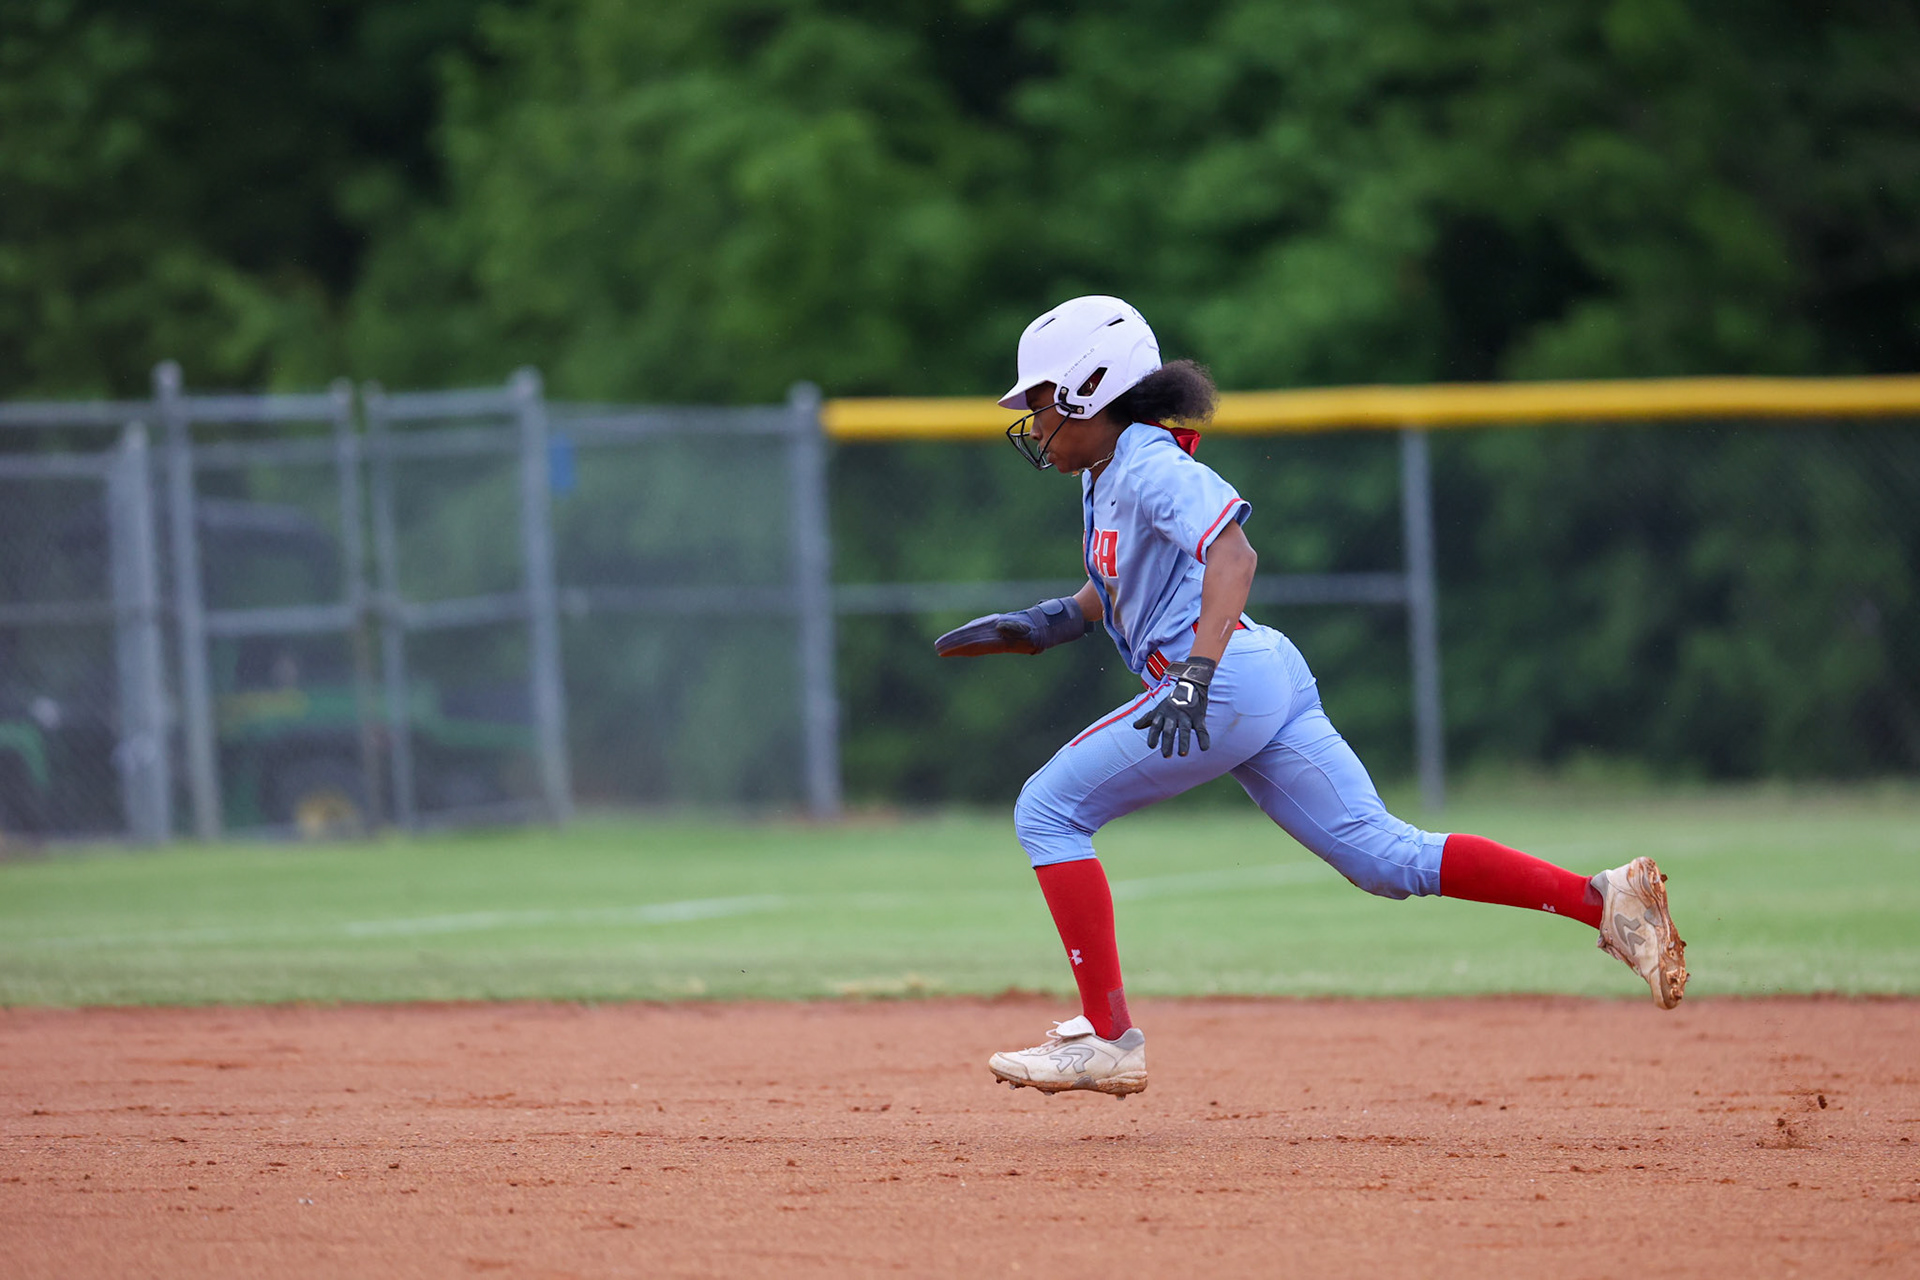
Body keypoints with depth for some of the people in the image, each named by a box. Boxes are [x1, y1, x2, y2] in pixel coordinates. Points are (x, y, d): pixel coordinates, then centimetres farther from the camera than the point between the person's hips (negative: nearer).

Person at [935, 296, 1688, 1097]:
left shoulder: (1150, 467, -10)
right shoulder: (1105, 479, 20)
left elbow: (1232, 554, -27)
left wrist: (1194, 677, -37)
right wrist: (1048, 624, 24)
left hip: (1227, 683, -10)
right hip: (1269, 681, 10)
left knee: (1048, 812, -3)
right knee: (1386, 858, 4)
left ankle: (1107, 1040, -7)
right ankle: (1603, 901, -4)